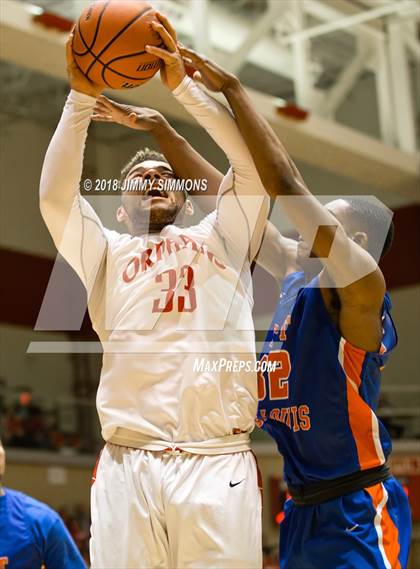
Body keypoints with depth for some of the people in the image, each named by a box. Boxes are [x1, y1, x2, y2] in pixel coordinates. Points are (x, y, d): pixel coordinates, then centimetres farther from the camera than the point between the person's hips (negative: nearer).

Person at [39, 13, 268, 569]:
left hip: (218, 463, 0)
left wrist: (182, 84, 7)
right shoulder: (109, 252, 22)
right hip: (128, 464, 0)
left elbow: (254, 161, 9)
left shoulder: (220, 238, 22)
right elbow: (56, 195, 5)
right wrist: (82, 97, 2)